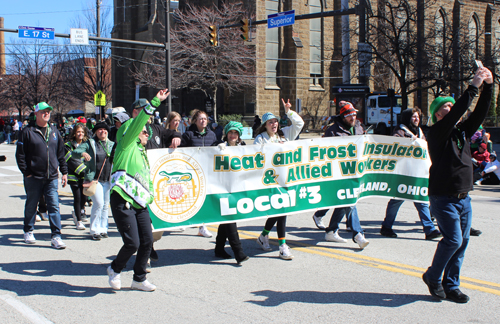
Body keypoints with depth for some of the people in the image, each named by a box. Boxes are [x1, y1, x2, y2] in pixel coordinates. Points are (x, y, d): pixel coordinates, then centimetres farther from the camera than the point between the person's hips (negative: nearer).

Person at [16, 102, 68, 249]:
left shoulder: (54, 132, 11)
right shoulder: (28, 132, -2)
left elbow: (61, 154, 17)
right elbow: (20, 155, -3)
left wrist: (64, 172, 12)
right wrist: (26, 173, -8)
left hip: (52, 178, 3)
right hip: (33, 178, -3)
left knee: (54, 206, -5)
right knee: (31, 206, 11)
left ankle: (56, 237, -4)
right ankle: (29, 232, 29)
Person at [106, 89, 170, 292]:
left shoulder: (142, 153, 26)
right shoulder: (127, 144, 2)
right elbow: (136, 123, -12)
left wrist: (150, 195, 20)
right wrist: (154, 103, -16)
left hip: (139, 203, 8)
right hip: (122, 201, -8)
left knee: (147, 240, 2)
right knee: (132, 243, -12)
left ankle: (139, 279, 18)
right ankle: (115, 270, 16)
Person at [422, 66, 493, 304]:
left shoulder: (463, 131, 13)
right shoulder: (436, 133, -8)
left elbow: (479, 113, 3)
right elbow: (455, 115, -22)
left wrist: (488, 86, -7)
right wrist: (473, 87, -22)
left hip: (464, 197, 7)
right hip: (443, 197, -7)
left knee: (462, 242, 6)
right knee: (453, 240, -12)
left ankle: (451, 285, 17)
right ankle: (432, 276, 10)